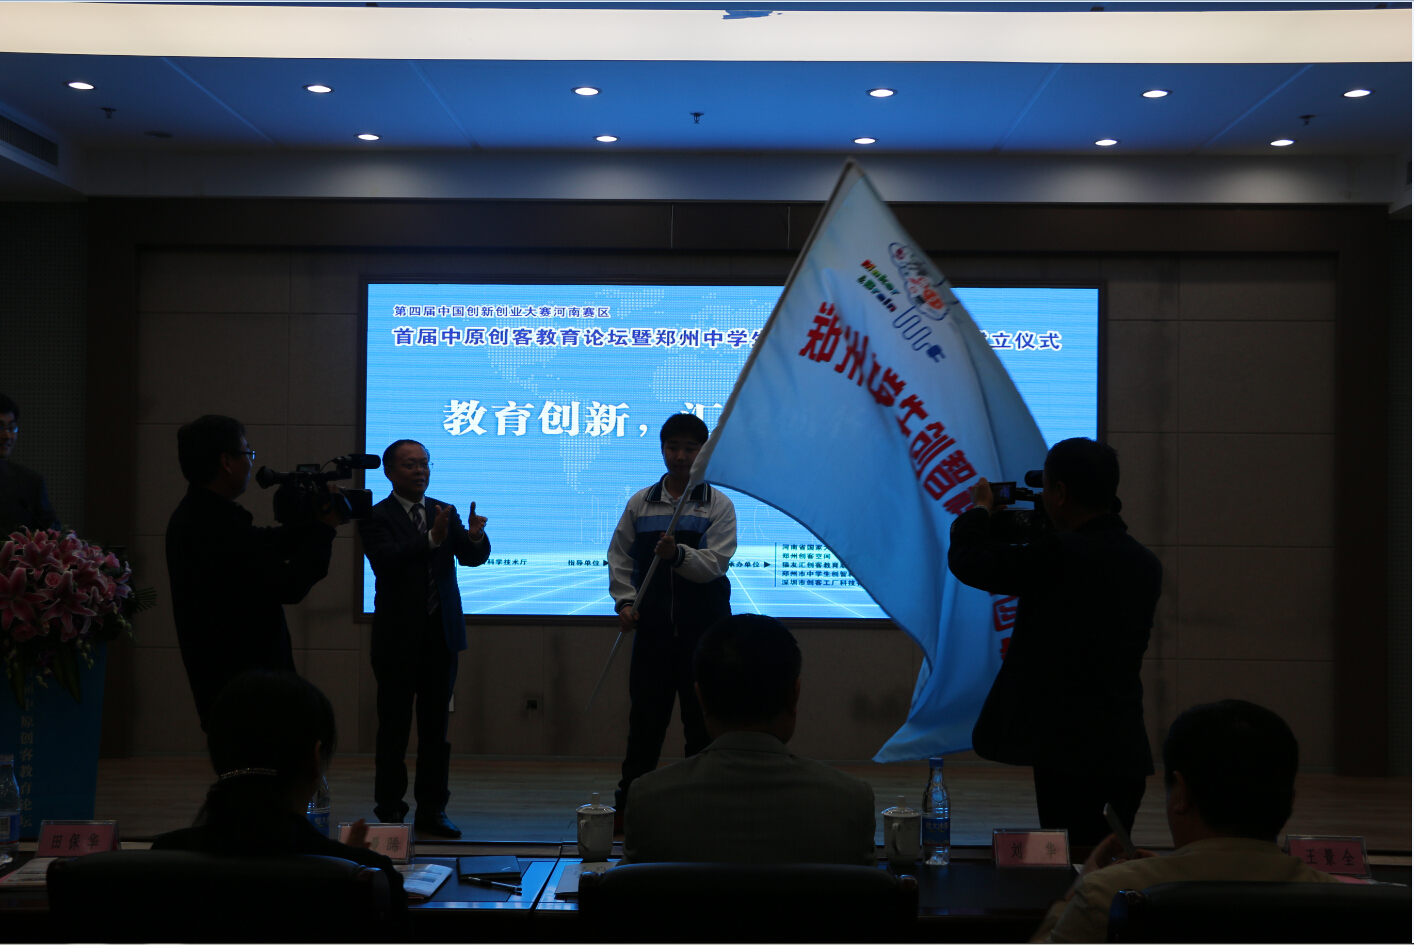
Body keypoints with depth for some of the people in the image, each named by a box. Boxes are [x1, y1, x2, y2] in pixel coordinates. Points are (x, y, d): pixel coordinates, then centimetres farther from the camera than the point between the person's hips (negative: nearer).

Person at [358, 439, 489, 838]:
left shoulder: (446, 513, 9)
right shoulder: (376, 517, -4)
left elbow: (473, 559, -1)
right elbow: (387, 561, -21)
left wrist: (475, 536, -24)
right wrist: (432, 539, -33)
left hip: (441, 635, 4)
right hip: (398, 639, -4)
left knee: (436, 727, 9)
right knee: (394, 730, 3)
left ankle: (432, 812, 16)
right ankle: (389, 813, 11)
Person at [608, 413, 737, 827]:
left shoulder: (719, 505, 1)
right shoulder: (640, 503, 8)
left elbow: (715, 563, -10)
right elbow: (620, 557, 11)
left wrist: (679, 554, -27)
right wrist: (625, 601, -3)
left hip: (703, 628, -1)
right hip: (653, 626, 1)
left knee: (702, 720, 4)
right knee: (645, 718, 5)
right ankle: (627, 804, 15)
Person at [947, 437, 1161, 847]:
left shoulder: (1059, 554, -18)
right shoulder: (1145, 563, 8)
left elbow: (967, 559, -10)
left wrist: (979, 508, 9)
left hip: (1071, 751, -8)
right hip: (1127, 750, 8)